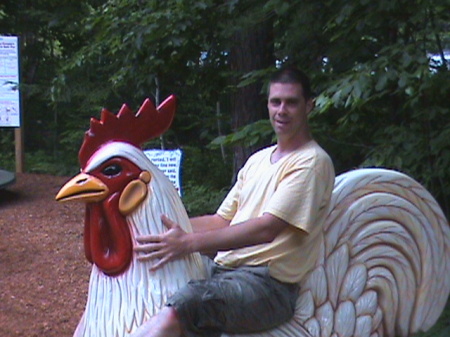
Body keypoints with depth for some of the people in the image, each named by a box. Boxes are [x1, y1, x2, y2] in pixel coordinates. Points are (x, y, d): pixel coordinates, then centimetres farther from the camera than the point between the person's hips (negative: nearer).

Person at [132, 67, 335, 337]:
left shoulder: (313, 162, -6)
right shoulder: (257, 160, 21)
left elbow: (267, 229, -18)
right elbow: (222, 220, 20)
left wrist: (189, 242, -24)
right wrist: (171, 227, 5)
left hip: (269, 282, -8)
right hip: (223, 268, 8)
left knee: (182, 306, -34)